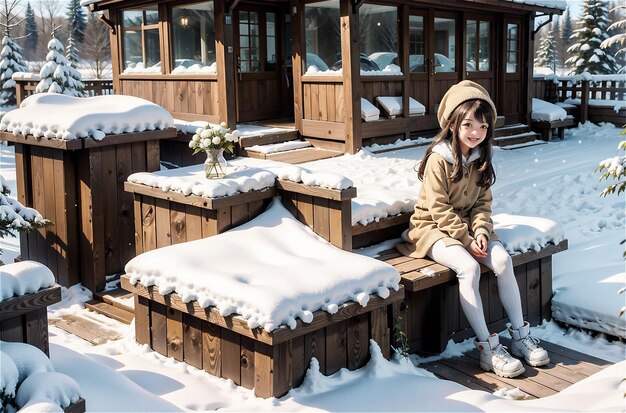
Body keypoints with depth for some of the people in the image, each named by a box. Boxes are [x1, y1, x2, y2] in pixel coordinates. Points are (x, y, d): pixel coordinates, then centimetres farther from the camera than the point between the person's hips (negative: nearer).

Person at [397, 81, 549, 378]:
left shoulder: (480, 159, 4)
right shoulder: (439, 159, -16)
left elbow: (483, 203, 5)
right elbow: (439, 210, -18)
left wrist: (481, 231, -14)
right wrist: (466, 240, -20)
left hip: (467, 226, 6)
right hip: (432, 228, -6)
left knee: (502, 260, -17)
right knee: (469, 267, -30)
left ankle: (520, 334, -5)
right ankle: (488, 348, -24)